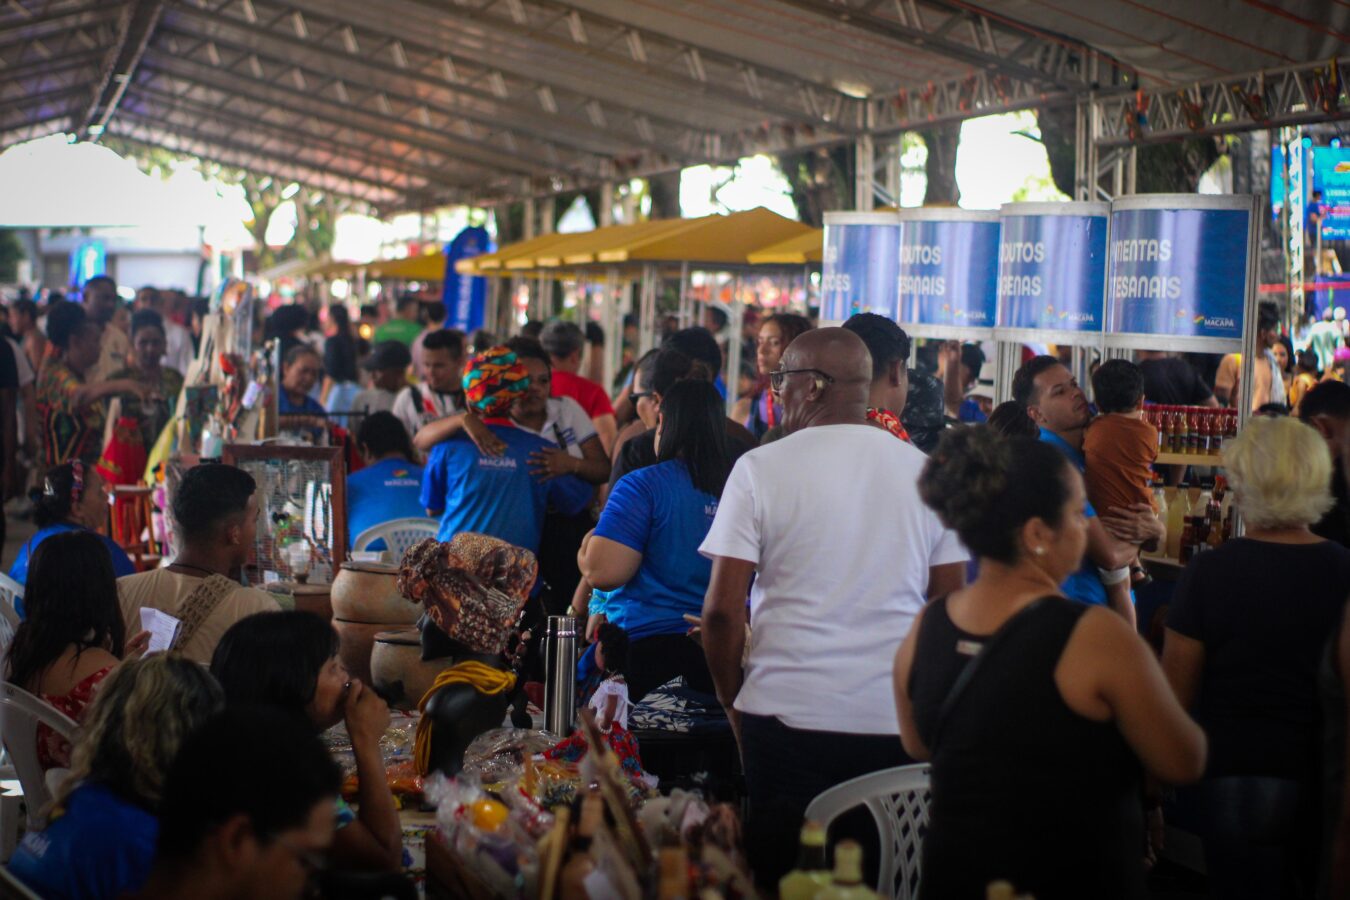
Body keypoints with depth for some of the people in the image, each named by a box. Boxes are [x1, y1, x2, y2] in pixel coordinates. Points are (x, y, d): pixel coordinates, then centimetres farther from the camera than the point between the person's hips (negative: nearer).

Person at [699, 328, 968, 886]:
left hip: (788, 711, -3)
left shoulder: (760, 468, -4)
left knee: (782, 875, 6)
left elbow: (722, 609, -6)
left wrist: (733, 702, 7)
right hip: (899, 723, 3)